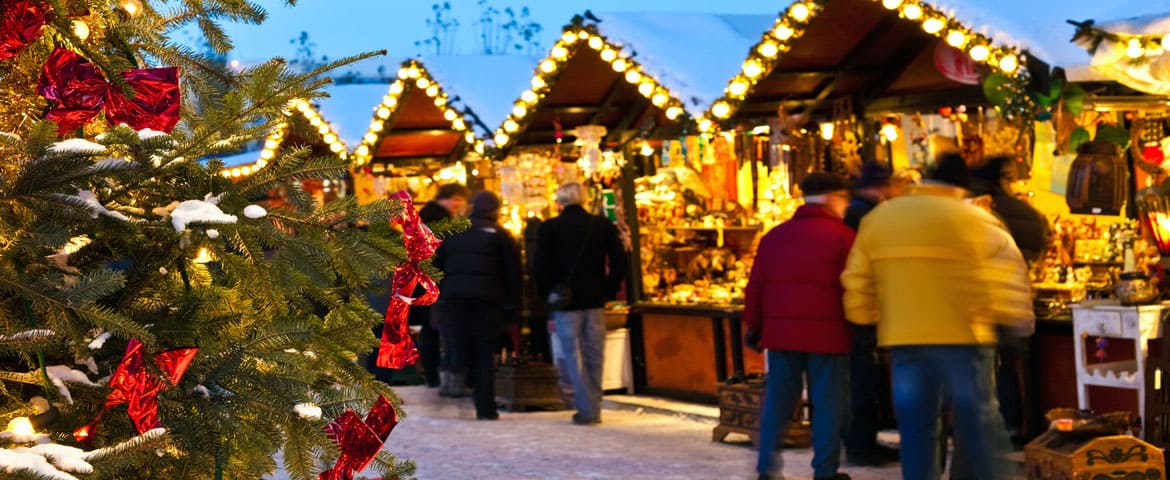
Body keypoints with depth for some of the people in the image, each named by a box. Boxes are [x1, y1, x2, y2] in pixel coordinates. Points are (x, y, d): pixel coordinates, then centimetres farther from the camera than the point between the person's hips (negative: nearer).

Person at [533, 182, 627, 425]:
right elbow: (619, 262, 0)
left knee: (574, 357, 2)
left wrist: (547, 296, 5)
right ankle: (593, 408, 16)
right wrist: (609, 291, 8)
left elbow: (541, 266, -7)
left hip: (565, 302, -3)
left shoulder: (549, 228, -6)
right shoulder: (604, 225, 2)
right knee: (594, 356, 12)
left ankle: (587, 409, -2)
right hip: (595, 300, 3)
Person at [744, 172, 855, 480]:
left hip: (781, 333, 5)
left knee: (778, 402, 10)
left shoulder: (775, 236, 11)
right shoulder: (843, 235, -5)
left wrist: (753, 327, 16)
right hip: (827, 335, -5)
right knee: (829, 405, 4)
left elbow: (756, 287, 9)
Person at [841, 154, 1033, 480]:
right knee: (978, 421, 5)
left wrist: (866, 318, 22)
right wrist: (1018, 319, 8)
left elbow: (856, 280, 11)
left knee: (916, 427, 8)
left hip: (903, 337, 3)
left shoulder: (878, 218, 9)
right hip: (962, 335, -3)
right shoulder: (975, 220, -4)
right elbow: (1008, 276, -4)